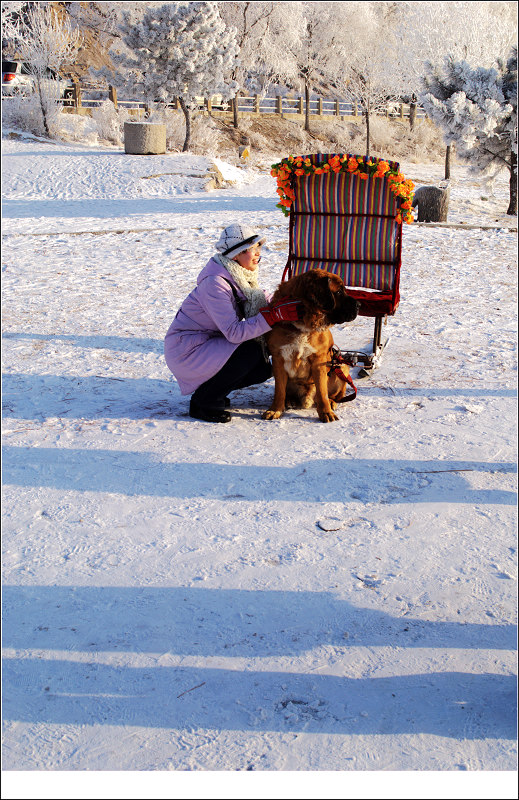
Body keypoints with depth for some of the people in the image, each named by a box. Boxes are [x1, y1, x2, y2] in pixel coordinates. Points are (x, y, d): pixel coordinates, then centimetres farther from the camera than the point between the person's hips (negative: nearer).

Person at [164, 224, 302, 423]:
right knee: (251, 352, -24)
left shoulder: (241, 276, 2)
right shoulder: (215, 283, -26)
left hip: (208, 342, 9)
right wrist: (277, 315, -35)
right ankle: (202, 402, -9)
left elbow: (265, 302, 4)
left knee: (262, 369, -1)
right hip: (184, 351, -9)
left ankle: (212, 392, 17)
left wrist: (294, 303, -15)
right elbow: (234, 332, -31)